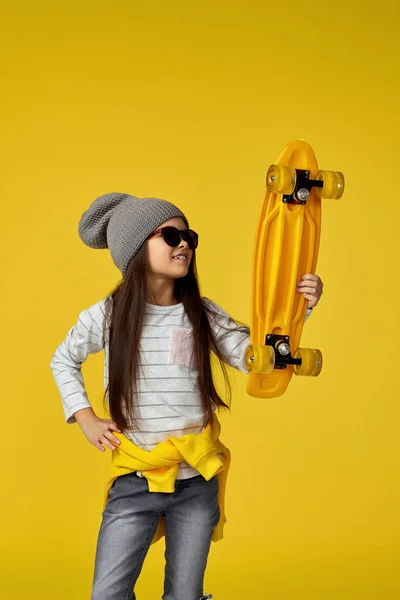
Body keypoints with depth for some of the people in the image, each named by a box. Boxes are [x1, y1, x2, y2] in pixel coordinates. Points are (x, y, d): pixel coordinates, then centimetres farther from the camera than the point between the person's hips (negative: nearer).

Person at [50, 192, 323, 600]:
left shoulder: (202, 315, 0)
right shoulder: (105, 316, -4)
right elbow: (63, 361, 14)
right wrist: (84, 417, 4)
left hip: (197, 483, 2)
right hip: (135, 481, -1)